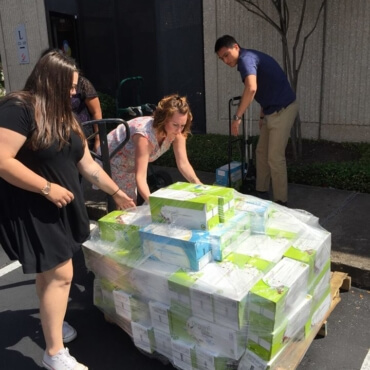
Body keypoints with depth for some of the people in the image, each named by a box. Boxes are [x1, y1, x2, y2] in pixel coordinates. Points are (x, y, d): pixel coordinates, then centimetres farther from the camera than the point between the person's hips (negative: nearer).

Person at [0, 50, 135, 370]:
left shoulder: (63, 116, 11)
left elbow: (88, 164, 14)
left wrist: (116, 193, 16)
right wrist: (47, 187, -21)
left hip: (61, 206, 8)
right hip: (32, 209, -8)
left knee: (48, 271, 18)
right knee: (60, 274, -6)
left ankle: (50, 319, 39)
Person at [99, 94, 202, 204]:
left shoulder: (177, 132, -20)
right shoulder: (145, 135, -40)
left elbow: (183, 164, -20)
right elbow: (140, 176, -44)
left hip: (132, 164, 7)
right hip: (113, 161, -6)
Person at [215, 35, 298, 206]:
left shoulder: (246, 59, -17)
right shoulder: (249, 58, 14)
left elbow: (251, 89, -36)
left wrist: (237, 117, -32)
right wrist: (262, 115, 27)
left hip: (282, 110, -10)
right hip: (272, 111, 10)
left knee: (275, 157, -6)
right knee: (261, 152, 16)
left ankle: (281, 201, 4)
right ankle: (261, 191, 29)